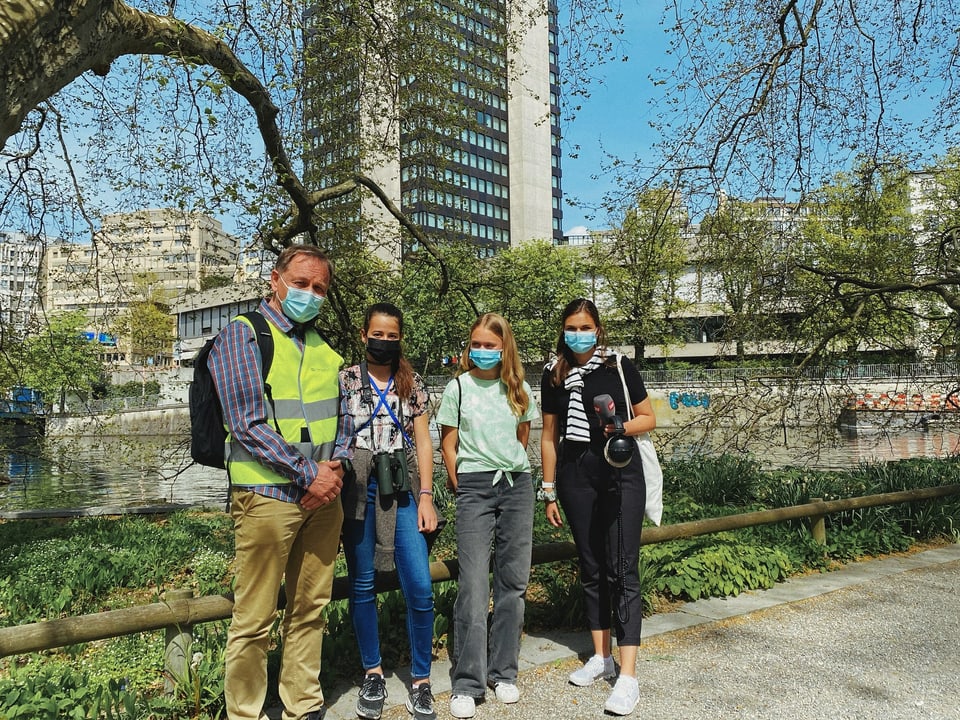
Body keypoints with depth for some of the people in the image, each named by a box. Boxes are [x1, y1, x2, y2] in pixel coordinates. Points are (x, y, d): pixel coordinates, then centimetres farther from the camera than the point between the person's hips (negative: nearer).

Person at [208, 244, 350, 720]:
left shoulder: (322, 346, 15)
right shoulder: (242, 334, -5)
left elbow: (342, 414, 17)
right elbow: (247, 424, -13)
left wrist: (337, 463, -2)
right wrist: (308, 474, -14)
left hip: (323, 497, 6)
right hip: (268, 496, -6)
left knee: (310, 610, 15)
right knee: (254, 621, 2)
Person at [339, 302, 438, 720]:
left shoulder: (413, 384, 9)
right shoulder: (345, 381, 4)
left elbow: (423, 442, 7)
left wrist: (426, 497, -1)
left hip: (402, 489, 1)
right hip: (357, 490, 0)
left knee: (419, 587, -5)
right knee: (362, 584, 8)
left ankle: (421, 680, 12)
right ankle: (372, 674, 26)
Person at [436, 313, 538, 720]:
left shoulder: (518, 390, 7)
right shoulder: (458, 388, 0)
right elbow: (448, 445, 3)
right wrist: (462, 486, 2)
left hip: (517, 485, 3)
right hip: (474, 488, -3)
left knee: (512, 583, 7)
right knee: (473, 586, -6)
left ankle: (503, 672, 21)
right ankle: (467, 684, 6)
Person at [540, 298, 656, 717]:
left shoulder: (619, 367, -3)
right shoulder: (554, 375, 5)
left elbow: (649, 418, 3)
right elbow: (549, 436, 9)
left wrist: (623, 427, -19)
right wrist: (549, 491, 8)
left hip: (620, 475, -3)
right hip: (575, 477, 3)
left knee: (622, 570, -5)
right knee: (590, 568, 12)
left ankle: (628, 676, 0)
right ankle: (601, 657, 26)